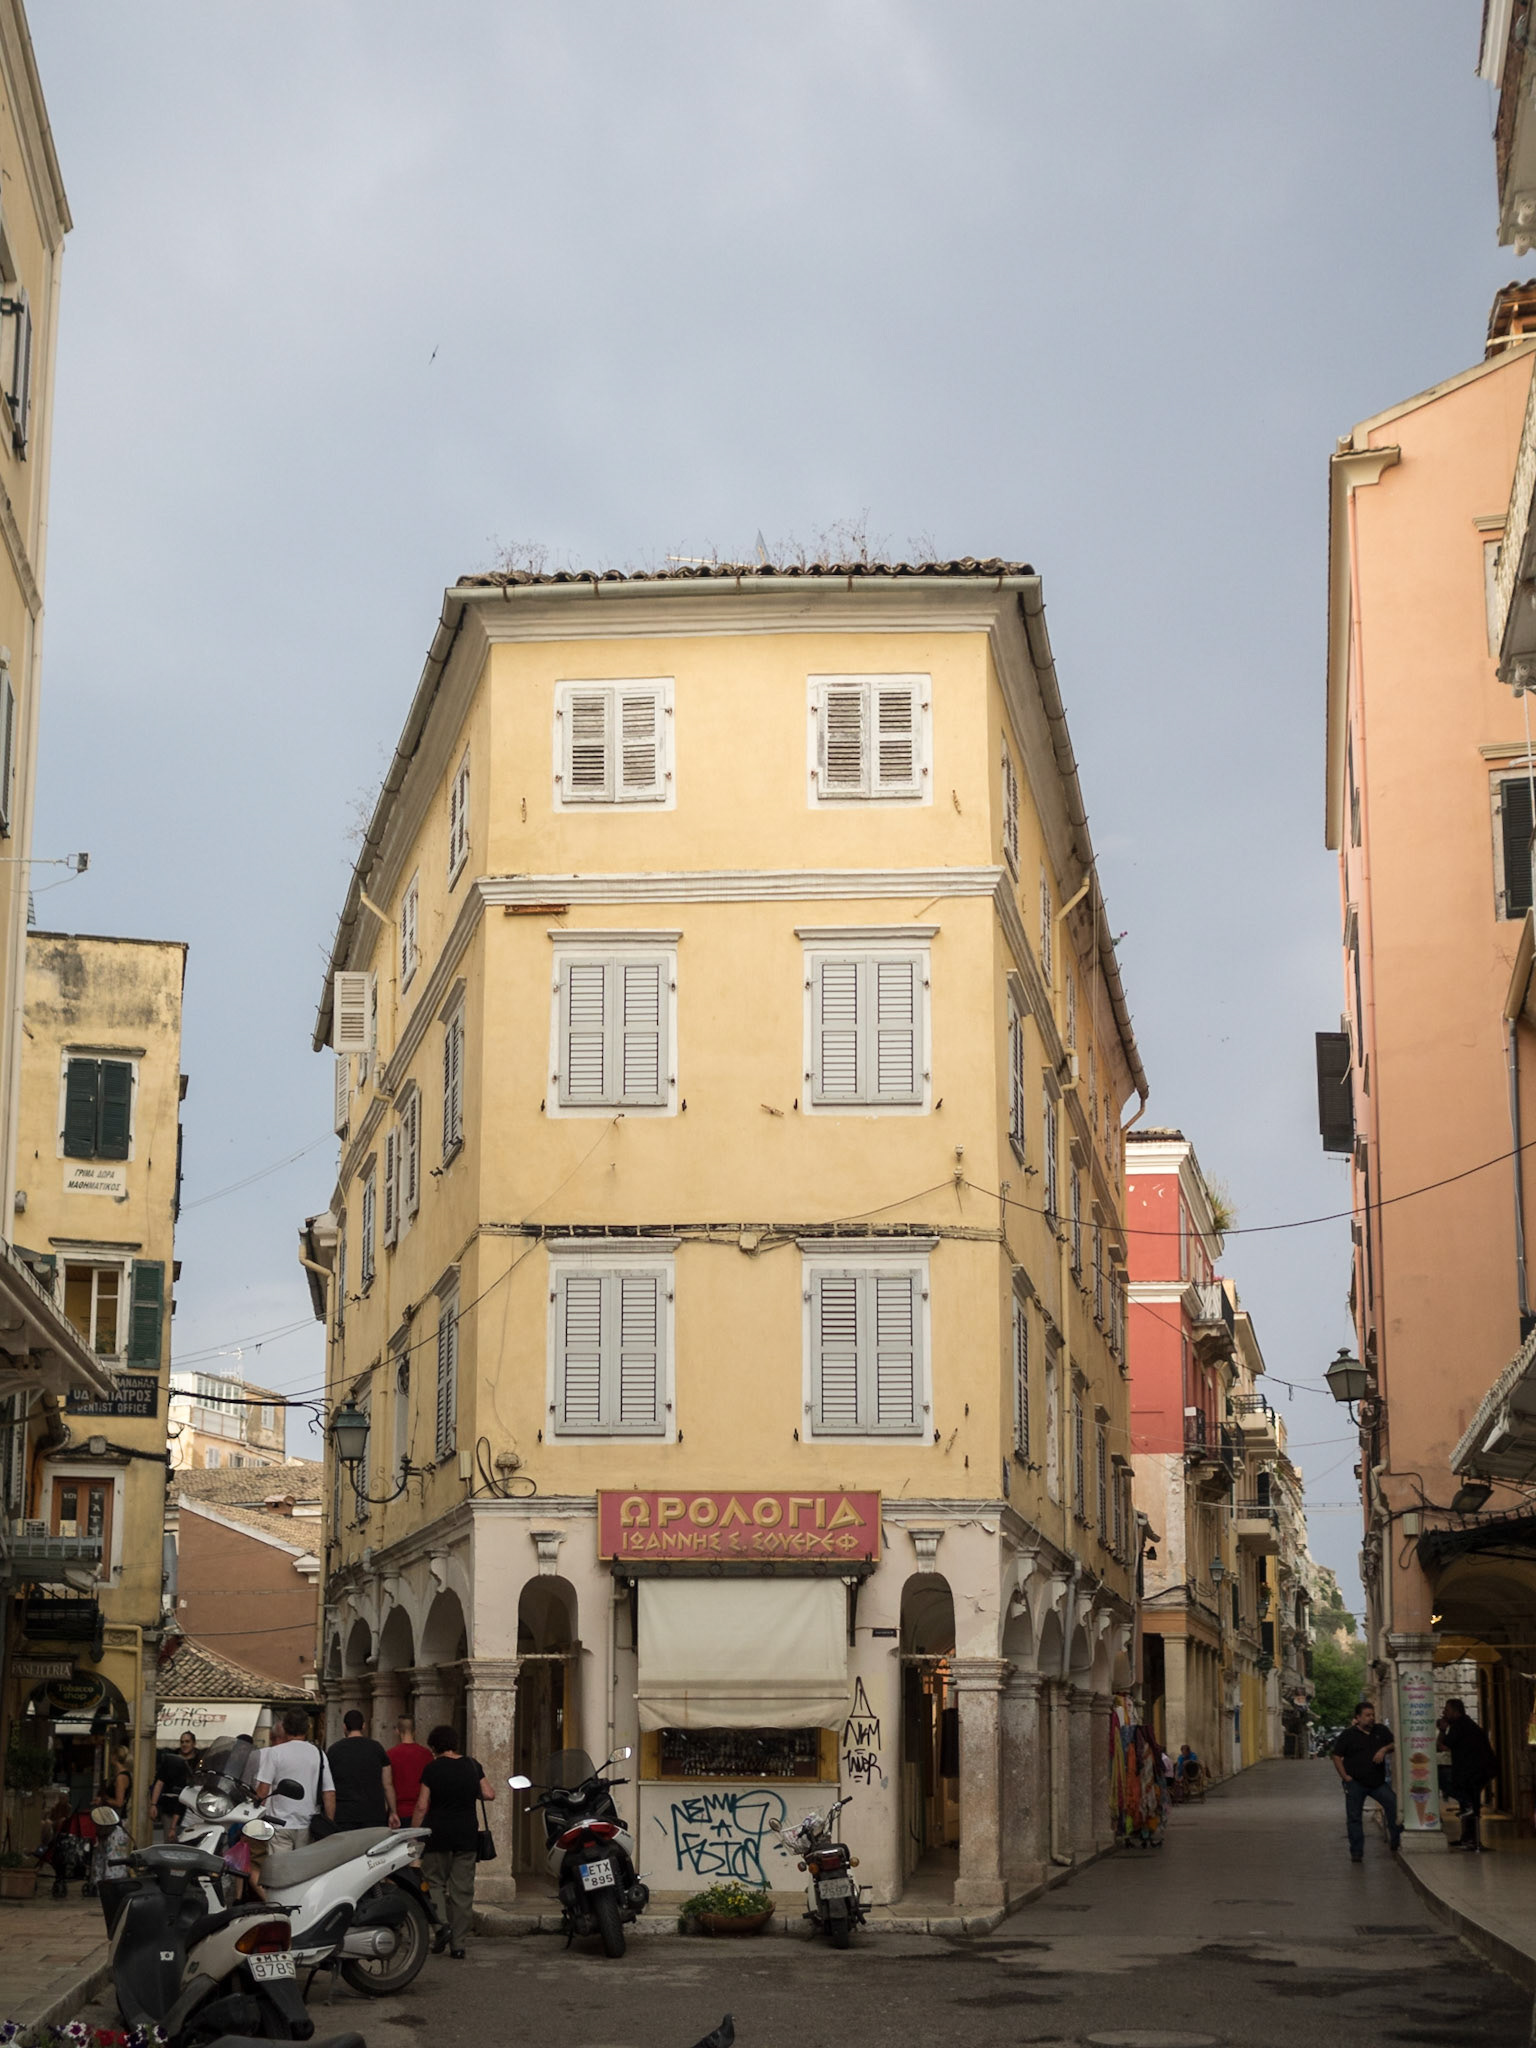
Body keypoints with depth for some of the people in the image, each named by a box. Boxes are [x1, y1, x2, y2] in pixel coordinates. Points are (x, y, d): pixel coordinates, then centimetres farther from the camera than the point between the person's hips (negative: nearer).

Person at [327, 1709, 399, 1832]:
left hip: (344, 1815, 0)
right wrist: (392, 1812, 15)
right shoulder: (377, 1747, 5)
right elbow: (388, 1784, 7)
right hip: (374, 1816, 0)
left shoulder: (334, 1750, 4)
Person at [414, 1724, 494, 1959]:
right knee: (462, 1889, 5)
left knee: (435, 1883, 11)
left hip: (438, 1833, -3)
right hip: (466, 1833, 3)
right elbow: (489, 1794, 3)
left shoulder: (432, 1769, -6)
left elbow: (422, 1806, -7)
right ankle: (458, 1944, 5)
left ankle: (442, 1925, -11)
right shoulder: (472, 1766, 3)